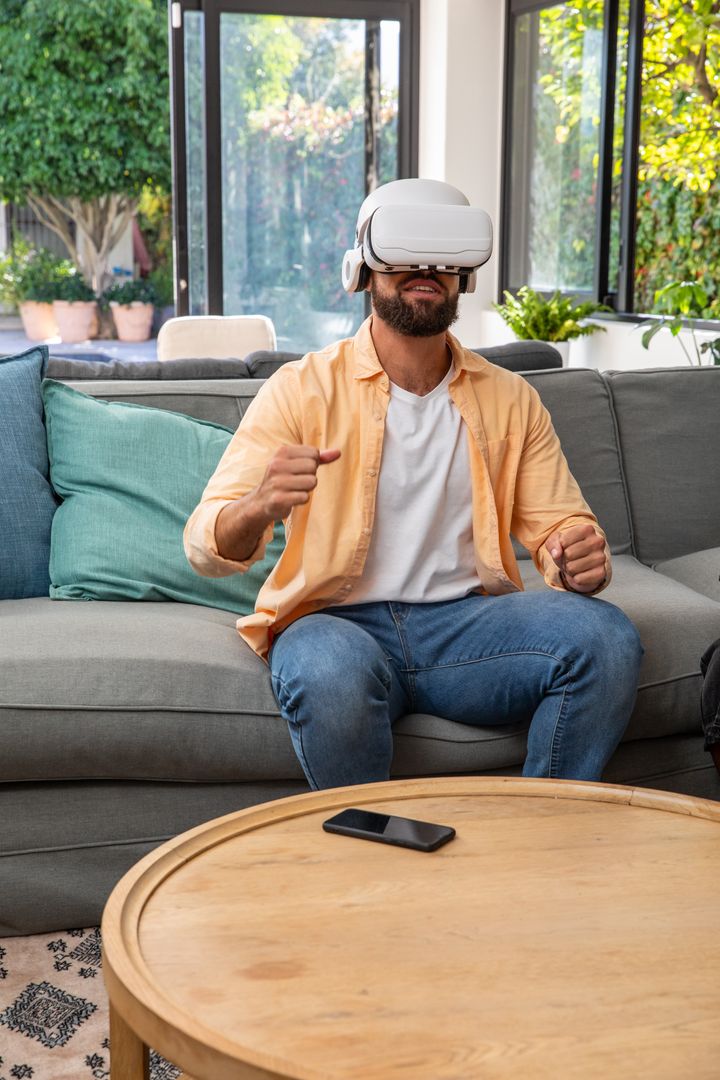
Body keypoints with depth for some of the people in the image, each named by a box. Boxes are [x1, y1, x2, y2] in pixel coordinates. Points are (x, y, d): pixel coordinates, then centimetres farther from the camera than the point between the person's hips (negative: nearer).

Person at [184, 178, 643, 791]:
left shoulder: (510, 400, 11)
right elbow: (206, 547, -9)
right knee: (328, 669, -38)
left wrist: (582, 560, -16)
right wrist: (259, 508, -34)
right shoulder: (302, 390, -1)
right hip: (337, 622, -3)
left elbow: (558, 522, 10)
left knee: (606, 636, -25)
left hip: (465, 618, 3)